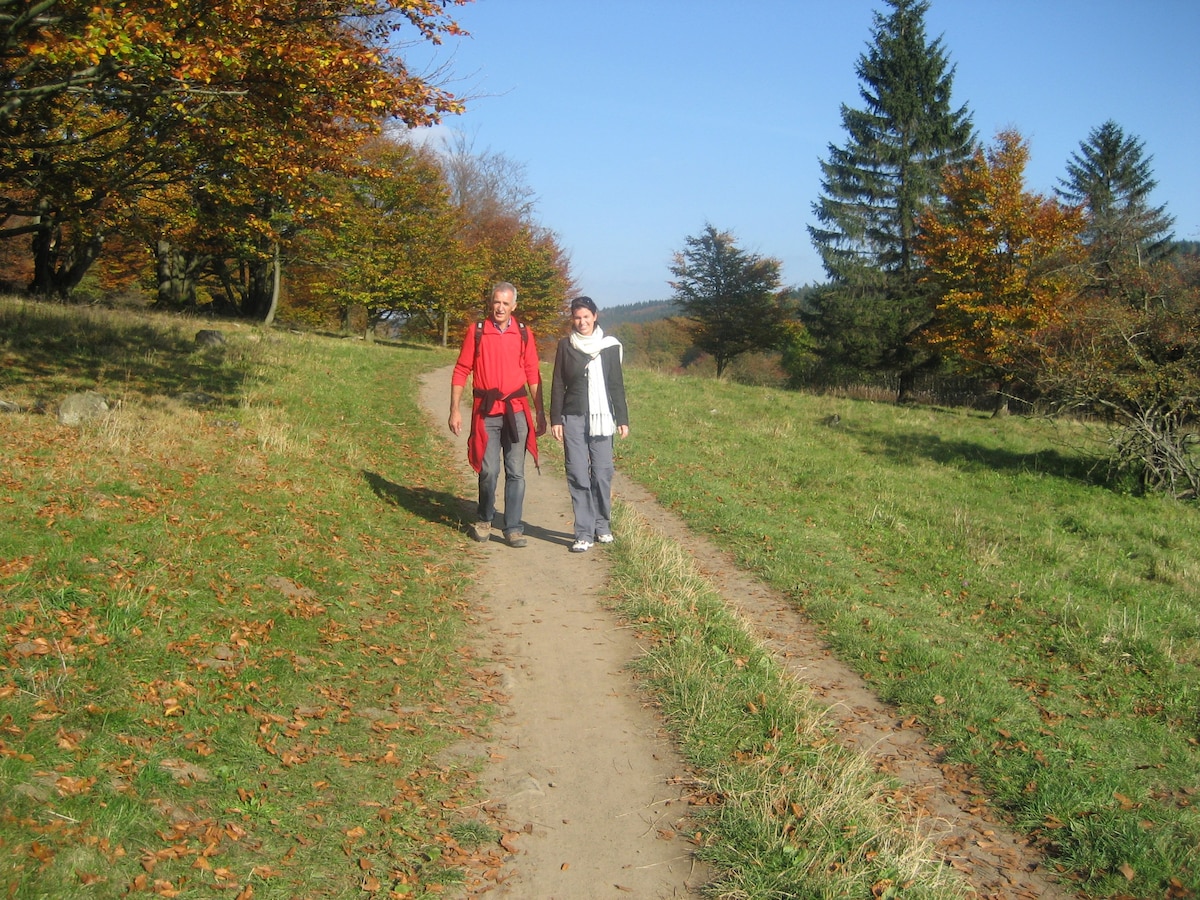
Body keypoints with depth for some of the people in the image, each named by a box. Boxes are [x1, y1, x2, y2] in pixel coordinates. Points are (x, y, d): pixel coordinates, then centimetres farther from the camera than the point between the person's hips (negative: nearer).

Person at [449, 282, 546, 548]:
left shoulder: (523, 333, 7)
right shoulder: (477, 331, 2)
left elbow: (533, 374, 10)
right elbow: (461, 371, 3)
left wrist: (540, 413, 7)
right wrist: (455, 409, -2)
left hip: (516, 412, 1)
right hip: (486, 412, -1)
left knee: (516, 473, 1)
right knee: (488, 471, 0)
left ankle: (513, 529, 7)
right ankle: (483, 520, 23)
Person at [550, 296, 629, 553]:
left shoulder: (610, 345, 5)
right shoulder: (565, 345, 4)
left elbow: (617, 385, 8)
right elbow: (558, 385, 6)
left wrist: (622, 419, 5)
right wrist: (555, 420, 0)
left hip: (601, 418, 0)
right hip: (573, 418, 0)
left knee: (603, 473, 2)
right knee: (578, 475, -3)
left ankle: (603, 526, 18)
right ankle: (584, 534, 1)